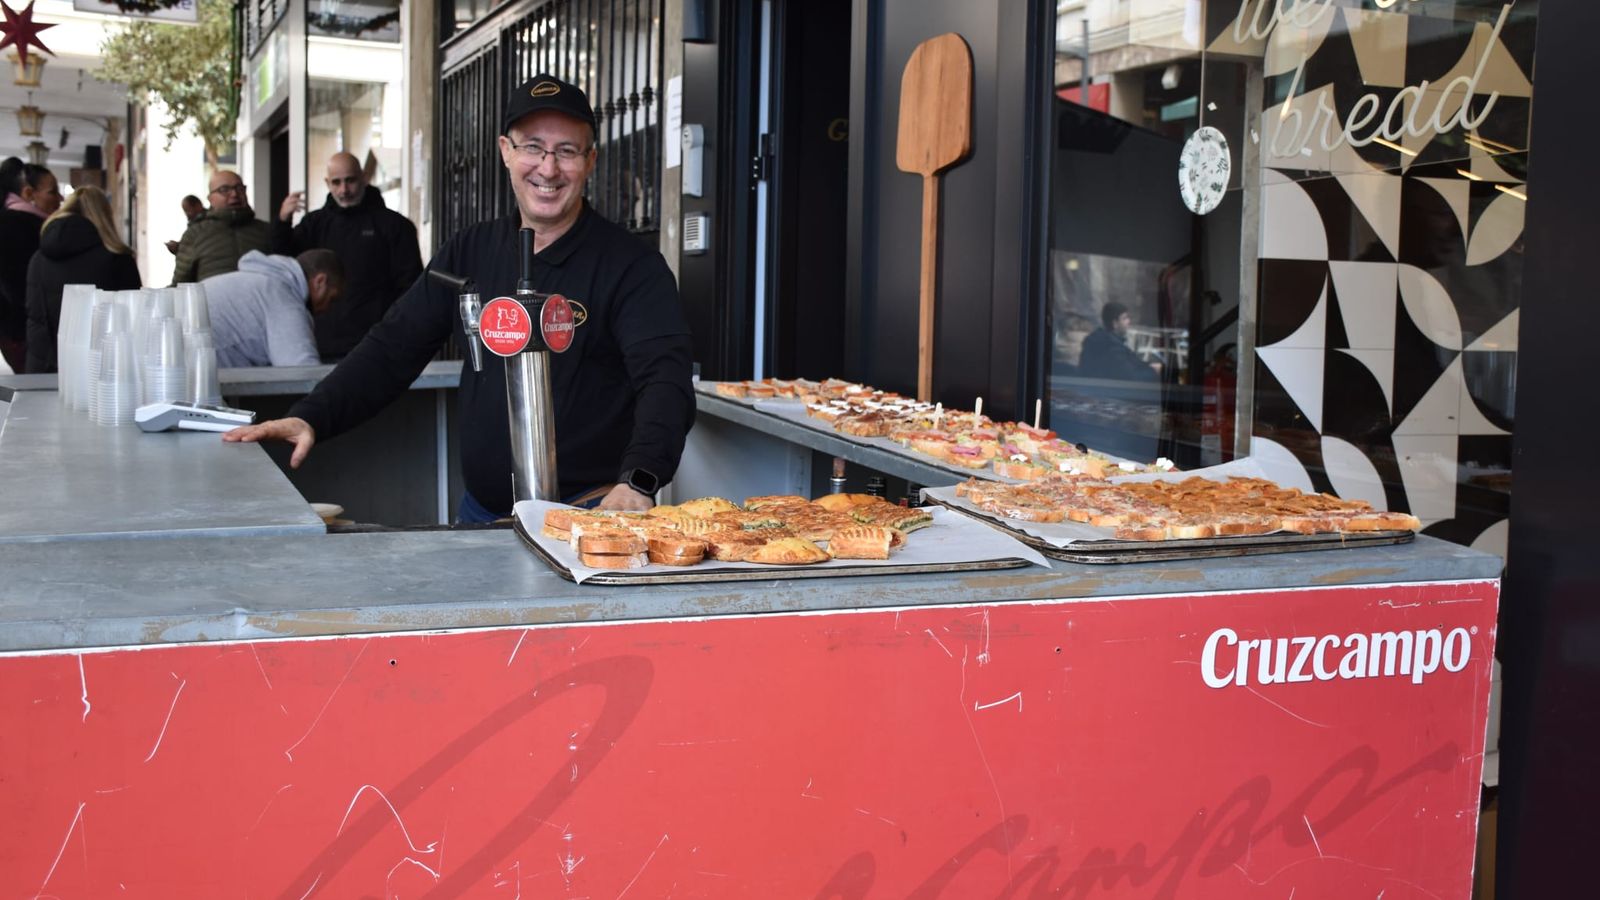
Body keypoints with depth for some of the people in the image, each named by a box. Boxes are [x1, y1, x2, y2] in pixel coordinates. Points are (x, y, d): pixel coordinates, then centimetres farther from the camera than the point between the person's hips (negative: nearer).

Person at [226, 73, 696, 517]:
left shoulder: (631, 266, -7)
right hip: (481, 511, 5)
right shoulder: (470, 251, 10)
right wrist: (310, 417, -3)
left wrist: (637, 482, -36)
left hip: (590, 517, -5)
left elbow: (665, 379, -19)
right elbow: (393, 350, 11)